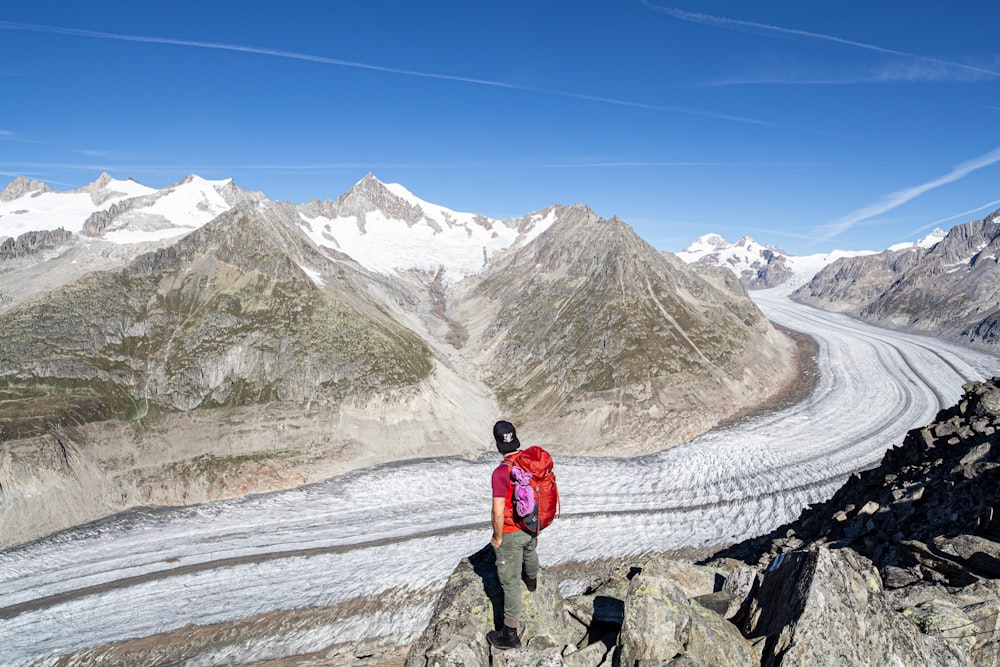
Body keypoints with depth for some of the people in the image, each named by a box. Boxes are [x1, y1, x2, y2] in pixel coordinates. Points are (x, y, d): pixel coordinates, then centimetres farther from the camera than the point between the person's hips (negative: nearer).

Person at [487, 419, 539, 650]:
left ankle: (510, 634, 20)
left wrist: (497, 537, -15)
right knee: (530, 552, 38)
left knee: (510, 582, 7)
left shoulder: (501, 472, -34)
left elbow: (498, 513, -32)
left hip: (510, 533, -7)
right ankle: (532, 580, 70)